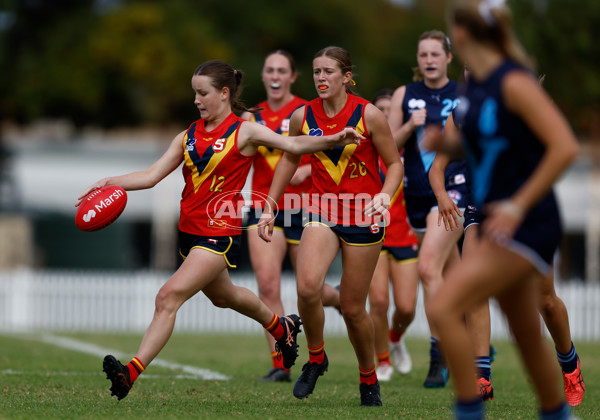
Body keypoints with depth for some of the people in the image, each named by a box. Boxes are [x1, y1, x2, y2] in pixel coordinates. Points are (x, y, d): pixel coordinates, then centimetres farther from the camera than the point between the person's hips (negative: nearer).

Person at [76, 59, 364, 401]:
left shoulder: (244, 132, -7)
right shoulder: (189, 136, 9)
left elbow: (293, 145, -17)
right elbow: (151, 176, 6)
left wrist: (333, 139, -33)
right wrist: (111, 182, -8)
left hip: (220, 233, -8)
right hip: (191, 230, 8)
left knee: (169, 296, -20)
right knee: (222, 296, 28)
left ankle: (132, 372, -24)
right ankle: (281, 327, 54)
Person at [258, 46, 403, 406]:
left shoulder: (369, 115, -10)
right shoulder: (303, 116, 0)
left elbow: (395, 164, -2)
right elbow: (289, 160, 16)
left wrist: (385, 195, -20)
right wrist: (270, 208, 14)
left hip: (363, 215, -2)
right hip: (322, 210, 2)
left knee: (353, 307, 1)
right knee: (308, 286, -25)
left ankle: (369, 378, 26)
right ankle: (316, 358, 0)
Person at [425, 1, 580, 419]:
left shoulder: (514, 83, -17)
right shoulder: (475, 85, 8)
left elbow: (565, 147, -25)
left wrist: (517, 206, -24)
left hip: (527, 226, -9)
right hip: (501, 226, 9)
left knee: (443, 308, -17)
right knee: (527, 333, 17)